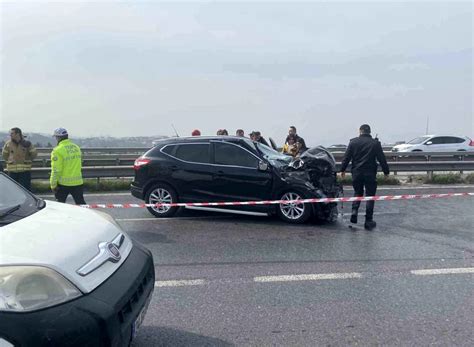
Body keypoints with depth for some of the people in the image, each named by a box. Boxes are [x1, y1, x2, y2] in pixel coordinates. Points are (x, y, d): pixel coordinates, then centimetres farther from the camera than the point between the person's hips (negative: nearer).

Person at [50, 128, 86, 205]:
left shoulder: (58, 150, -13)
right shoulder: (76, 147, 6)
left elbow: (56, 170, -15)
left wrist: (53, 185, -9)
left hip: (63, 183, -5)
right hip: (78, 182, 5)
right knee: (81, 203, 9)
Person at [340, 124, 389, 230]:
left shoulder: (353, 142, 1)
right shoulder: (375, 143, -1)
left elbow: (347, 157, 2)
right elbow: (381, 159, 0)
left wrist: (343, 169, 11)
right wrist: (386, 171, 10)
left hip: (356, 172, 2)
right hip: (370, 173, -1)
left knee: (357, 192, 20)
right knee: (370, 195, 5)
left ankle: (354, 211, -2)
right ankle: (368, 221, 6)